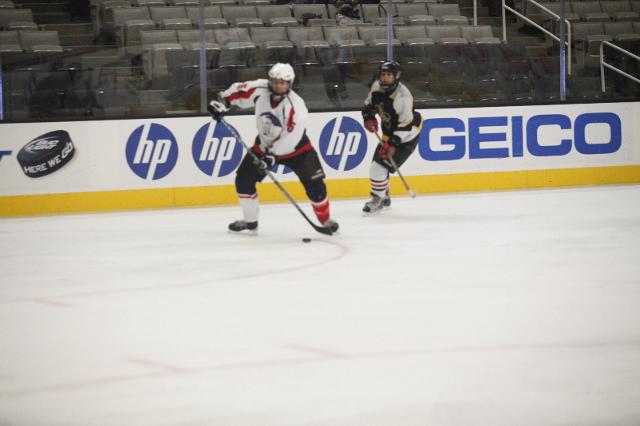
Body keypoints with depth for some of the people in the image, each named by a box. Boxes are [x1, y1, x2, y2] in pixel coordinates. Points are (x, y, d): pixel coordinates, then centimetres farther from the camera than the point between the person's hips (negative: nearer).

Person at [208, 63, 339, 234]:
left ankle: (325, 219, 9)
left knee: (314, 184, -12)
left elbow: (289, 138, -34)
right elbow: (239, 91, 1)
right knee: (244, 178, 0)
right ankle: (250, 221, 16)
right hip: (264, 145, 4)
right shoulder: (260, 89, -17)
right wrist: (222, 101, -12)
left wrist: (272, 156, -37)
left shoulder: (296, 106, -31)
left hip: (295, 148, -4)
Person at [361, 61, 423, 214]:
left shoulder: (402, 96, -30)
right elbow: (368, 104, 12)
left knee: (380, 165, -15)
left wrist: (392, 143, -34)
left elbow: (405, 125, -30)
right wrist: (369, 117, -7)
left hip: (406, 137, -8)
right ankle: (384, 198, 32)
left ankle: (378, 199, 2)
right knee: (377, 165, 12)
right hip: (389, 133, 8)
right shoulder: (377, 87, -6)